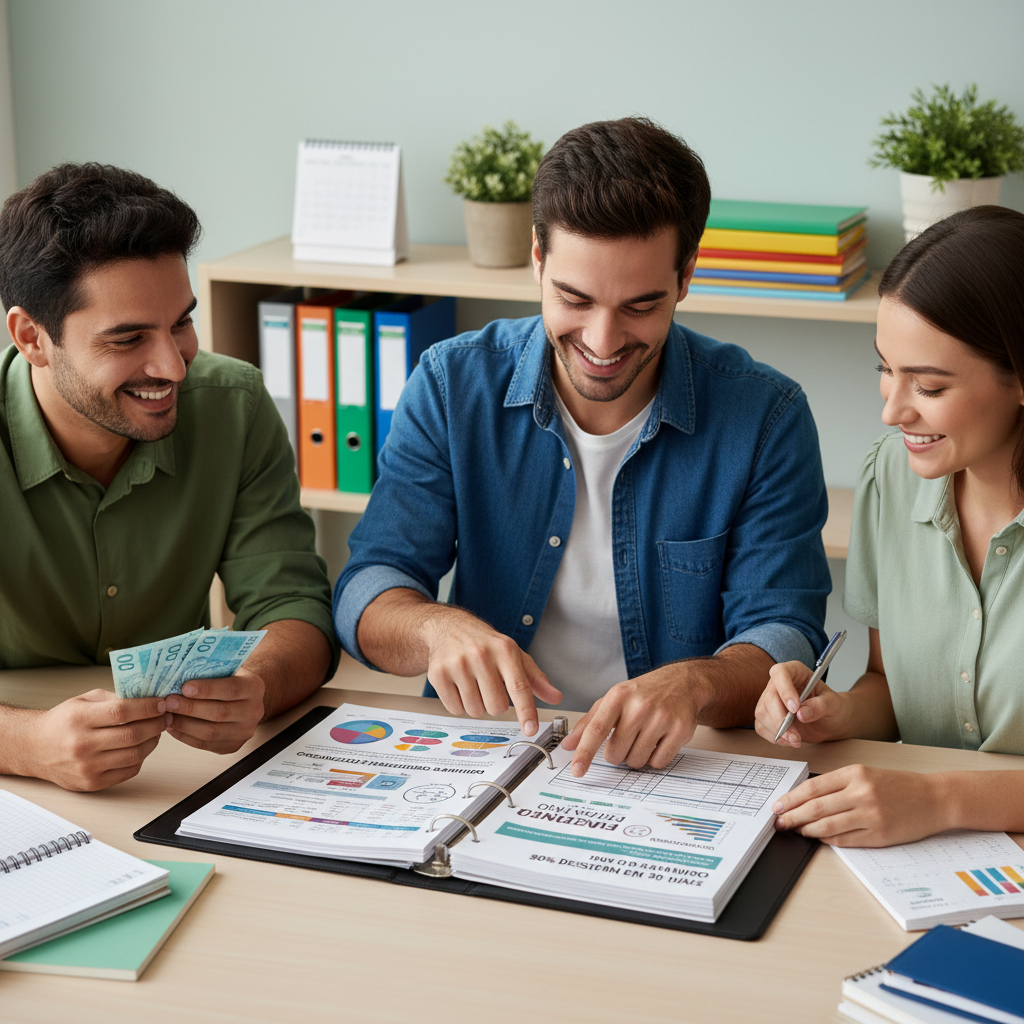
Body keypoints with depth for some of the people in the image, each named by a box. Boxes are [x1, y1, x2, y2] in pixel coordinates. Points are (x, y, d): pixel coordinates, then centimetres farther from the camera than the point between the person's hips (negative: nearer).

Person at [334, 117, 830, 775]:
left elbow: (785, 639, -8)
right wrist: (438, 628, -28)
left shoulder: (766, 418, -6)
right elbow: (367, 594, -3)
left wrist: (693, 683, -31)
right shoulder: (454, 384, -1)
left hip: (677, 768, -1)